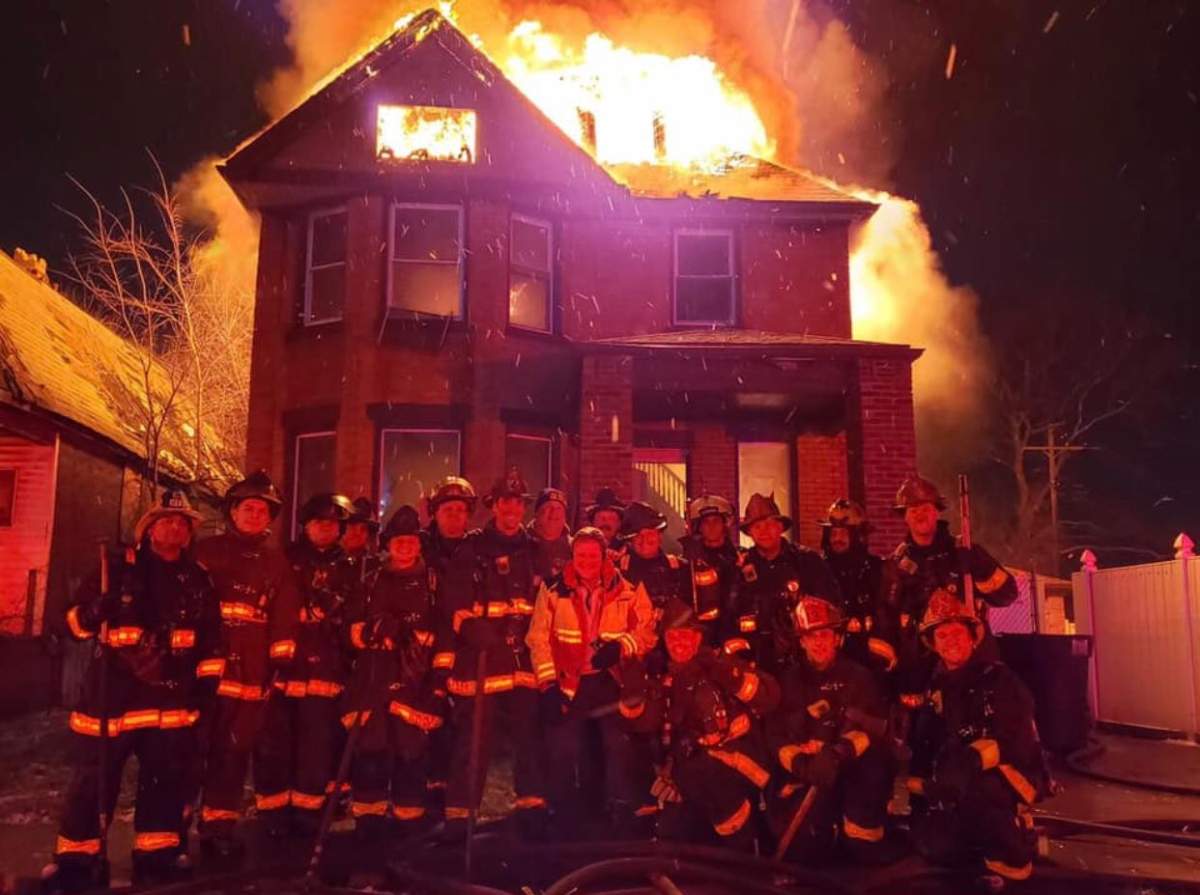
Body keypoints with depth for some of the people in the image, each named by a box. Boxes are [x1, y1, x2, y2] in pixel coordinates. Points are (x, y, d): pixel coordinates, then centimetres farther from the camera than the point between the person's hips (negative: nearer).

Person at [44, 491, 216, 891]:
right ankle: (77, 857, 15)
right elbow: (77, 621, 2)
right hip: (114, 689, -3)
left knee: (167, 777, 9)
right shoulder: (118, 569, 2)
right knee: (94, 776, 0)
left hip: (172, 691, 3)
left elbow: (210, 634, 16)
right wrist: (96, 610, -20)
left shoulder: (197, 579, 10)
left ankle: (157, 854, 22)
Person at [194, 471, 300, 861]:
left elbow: (285, 616, 10)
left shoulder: (276, 562, 13)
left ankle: (218, 826, 17)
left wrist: (280, 661, 3)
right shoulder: (208, 551, 5)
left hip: (250, 672, 2)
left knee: (234, 749, 6)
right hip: (205, 664, -2)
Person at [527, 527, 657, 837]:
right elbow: (539, 639, -2)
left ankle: (623, 818, 14)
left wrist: (621, 647, -19)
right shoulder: (553, 590, 0)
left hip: (612, 681, 0)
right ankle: (566, 823, 22)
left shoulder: (628, 591, 0)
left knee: (620, 747, -4)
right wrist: (548, 685, -8)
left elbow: (648, 631, 0)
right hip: (568, 684, 1)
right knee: (563, 751, 5)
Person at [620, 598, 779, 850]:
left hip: (735, 760, -4)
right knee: (672, 834, -12)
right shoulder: (667, 680, 12)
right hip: (689, 768, 4)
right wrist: (633, 693, -17)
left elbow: (770, 697, -11)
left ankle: (739, 849, -12)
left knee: (702, 774, -33)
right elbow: (644, 723, 1)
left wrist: (733, 678, -26)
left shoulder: (721, 663, 0)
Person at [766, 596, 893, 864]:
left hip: (852, 769, 1)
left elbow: (874, 725, -4)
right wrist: (800, 763, -18)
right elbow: (775, 733, 1)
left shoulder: (859, 676, 7)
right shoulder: (789, 680, 9)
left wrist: (843, 751, -22)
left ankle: (864, 846, -7)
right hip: (803, 772, -1)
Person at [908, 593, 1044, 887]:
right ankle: (985, 846, 12)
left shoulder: (997, 677, -7)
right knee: (933, 844, -19)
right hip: (956, 787, 5)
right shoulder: (935, 685, 9)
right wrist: (922, 786, -2)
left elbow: (1016, 739, -17)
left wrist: (975, 757, -31)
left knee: (971, 785, -38)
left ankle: (1012, 854, -13)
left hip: (1009, 774, -5)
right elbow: (925, 744, 11)